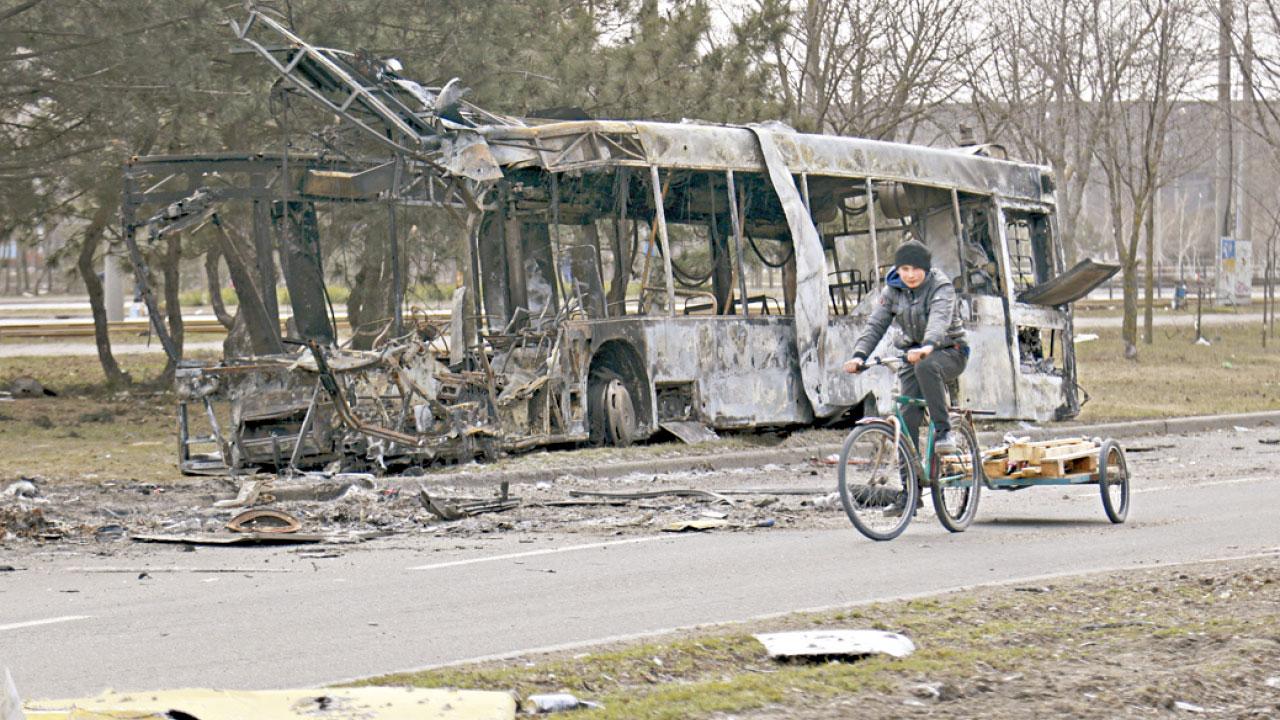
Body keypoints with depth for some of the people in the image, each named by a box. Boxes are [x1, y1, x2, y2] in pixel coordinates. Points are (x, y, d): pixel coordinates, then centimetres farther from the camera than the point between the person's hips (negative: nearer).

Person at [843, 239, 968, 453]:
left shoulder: (941, 286, -15)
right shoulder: (892, 290, 0)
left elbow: (940, 319, -33)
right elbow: (876, 325, -8)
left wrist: (928, 346, -54)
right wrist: (859, 355, -26)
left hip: (949, 352, -5)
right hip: (913, 354, 5)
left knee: (925, 366, -37)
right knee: (908, 417, -9)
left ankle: (943, 431, -28)